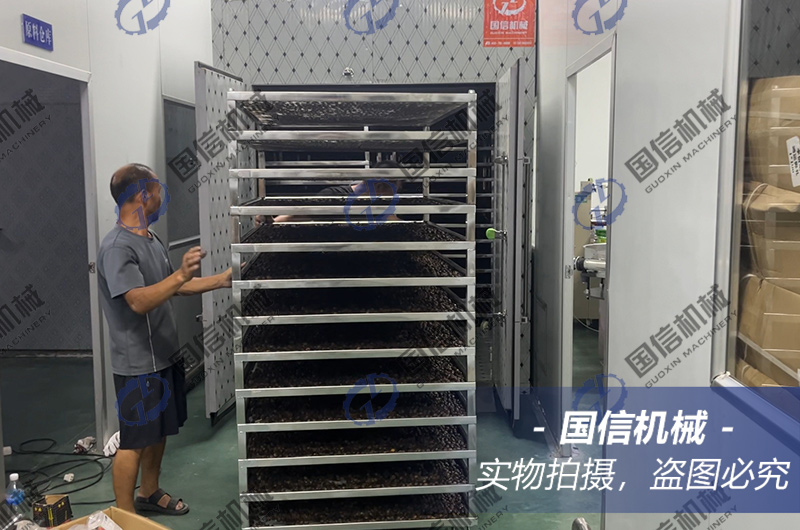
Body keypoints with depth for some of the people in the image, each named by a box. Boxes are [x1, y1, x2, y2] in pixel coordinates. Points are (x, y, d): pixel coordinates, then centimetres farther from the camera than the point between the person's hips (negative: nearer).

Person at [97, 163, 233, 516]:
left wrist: (222, 280, 9)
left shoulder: (151, 240, 10)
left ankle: (149, 493, 38)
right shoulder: (116, 247, -20)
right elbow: (139, 301, -29)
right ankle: (126, 516, 16)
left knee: (159, 431, 20)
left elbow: (172, 287, 15)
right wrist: (181, 275, -40)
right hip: (137, 364, -9)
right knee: (134, 441, 2)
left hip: (164, 356, 9)